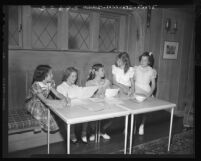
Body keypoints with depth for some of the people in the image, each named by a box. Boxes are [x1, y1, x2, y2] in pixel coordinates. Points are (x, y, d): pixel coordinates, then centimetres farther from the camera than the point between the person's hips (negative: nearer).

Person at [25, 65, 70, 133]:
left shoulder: (50, 82, -11)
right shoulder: (36, 85, -31)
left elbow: (56, 93, -13)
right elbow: (44, 100, -38)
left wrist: (65, 98, -34)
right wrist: (60, 102, -46)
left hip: (43, 102, 6)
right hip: (32, 104, -6)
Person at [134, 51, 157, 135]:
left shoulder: (151, 71, 1)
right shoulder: (136, 69, 3)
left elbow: (153, 84, 3)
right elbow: (132, 80, 7)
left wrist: (150, 93, -10)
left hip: (146, 93, 0)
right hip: (136, 92, 0)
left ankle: (142, 126, 21)